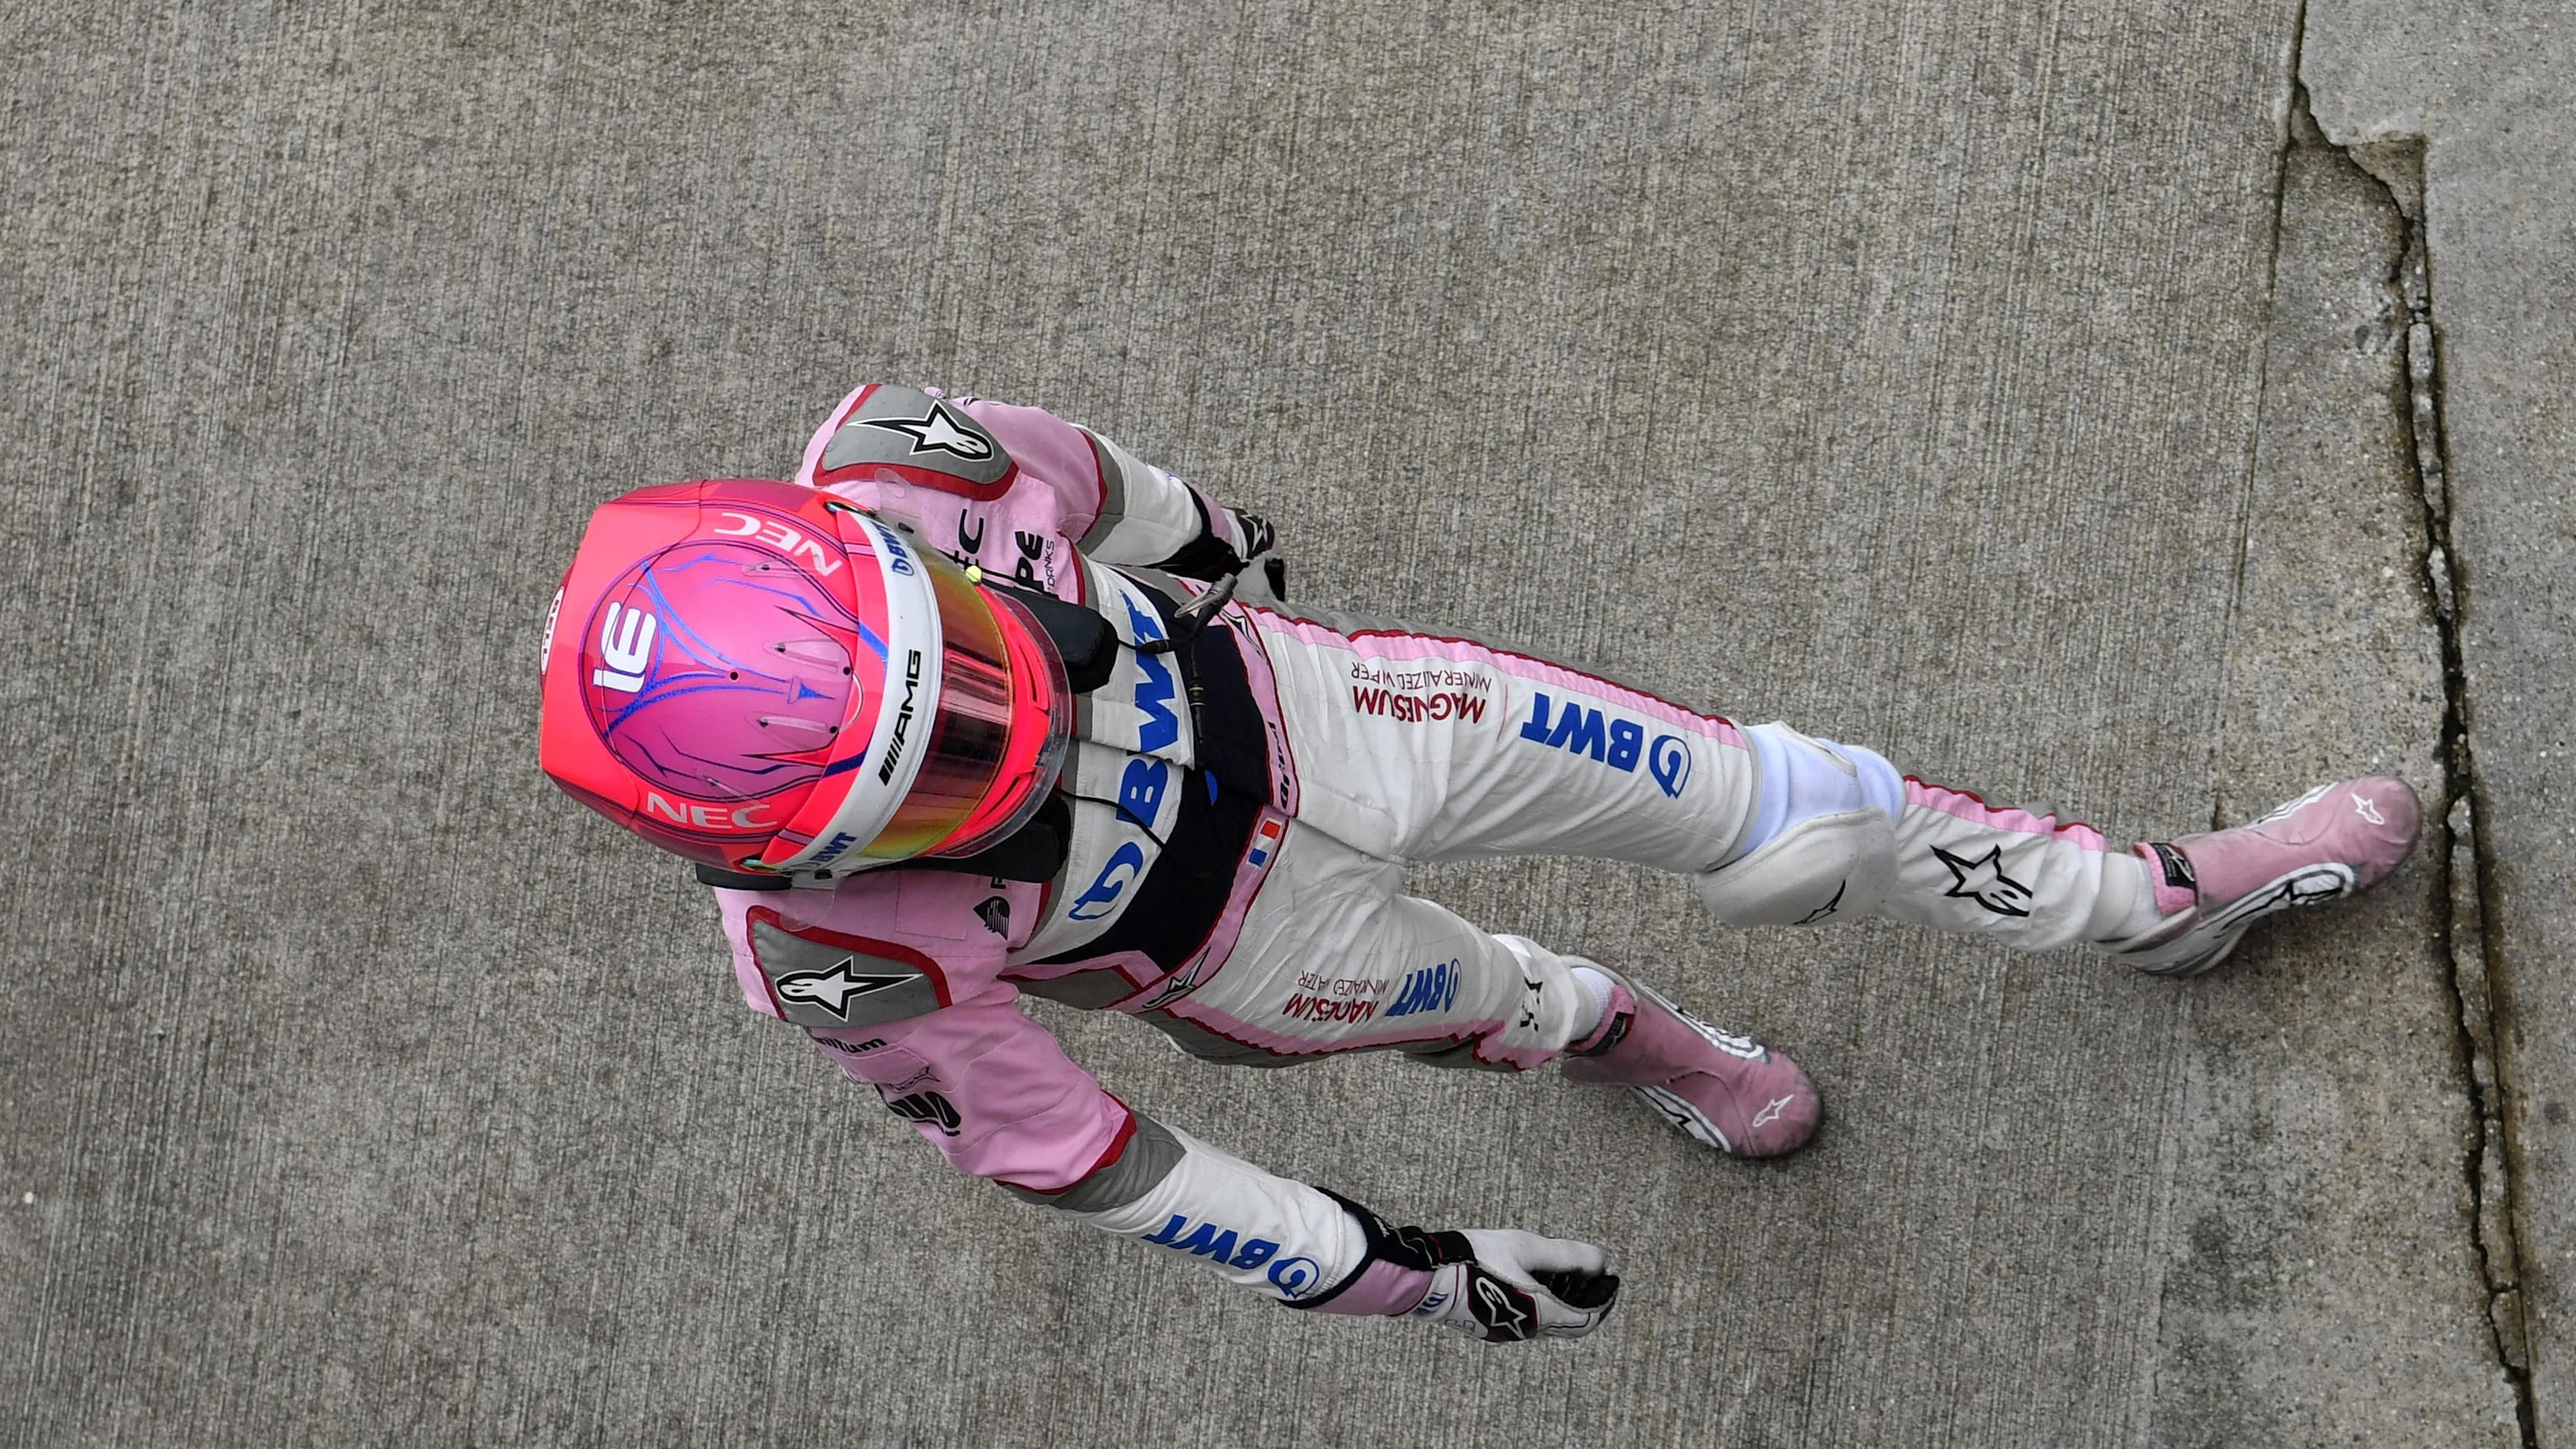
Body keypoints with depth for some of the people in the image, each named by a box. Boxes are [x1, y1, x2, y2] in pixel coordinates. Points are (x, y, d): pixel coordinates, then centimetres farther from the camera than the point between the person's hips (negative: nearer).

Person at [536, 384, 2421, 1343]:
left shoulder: (889, 469, -35)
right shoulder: (836, 951, -38)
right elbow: (1058, 1150, -22)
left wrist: (1197, 531, 13)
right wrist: (1392, 1271, -16)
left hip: (1273, 694, 2)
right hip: (1219, 931, -2)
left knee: (1764, 804, 7)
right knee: (1498, 1006, 23)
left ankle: (2156, 899, 32)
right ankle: (1630, 1037, 64)